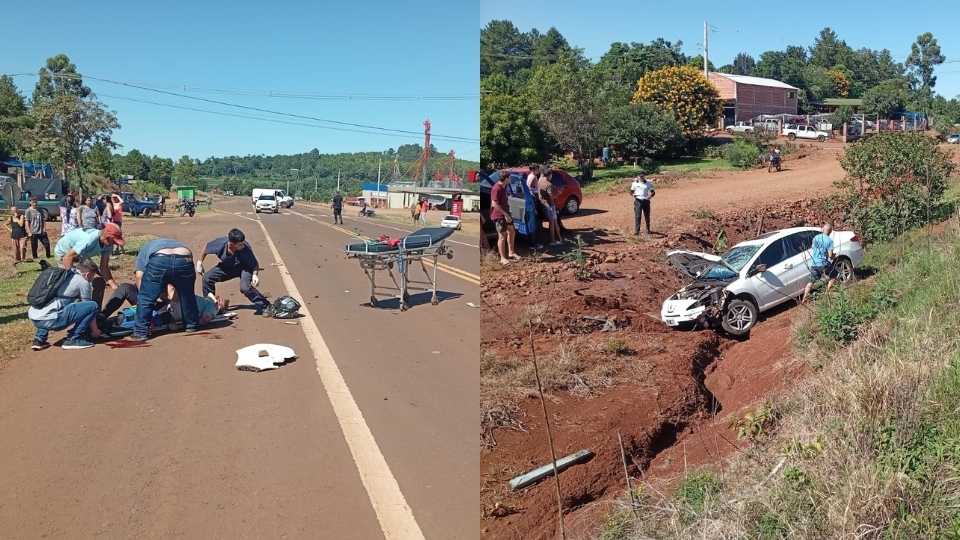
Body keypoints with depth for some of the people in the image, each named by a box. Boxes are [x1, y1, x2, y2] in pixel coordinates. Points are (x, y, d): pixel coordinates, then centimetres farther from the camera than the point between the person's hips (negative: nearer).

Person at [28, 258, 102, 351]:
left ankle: (39, 340, 26)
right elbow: (89, 309, 11)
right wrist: (95, 331, 24)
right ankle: (73, 339, -1)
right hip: (50, 320, -9)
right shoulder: (83, 282, 4)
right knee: (93, 306, -5)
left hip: (32, 318, 9)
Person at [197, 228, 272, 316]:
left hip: (244, 268, -4)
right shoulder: (220, 244, -29)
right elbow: (206, 248, -6)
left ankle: (265, 307, -15)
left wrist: (255, 274, -44)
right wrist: (200, 262, 4)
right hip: (227, 267, 4)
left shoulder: (246, 249, -37)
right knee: (207, 278, -6)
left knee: (245, 287, -30)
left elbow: (255, 264, -23)